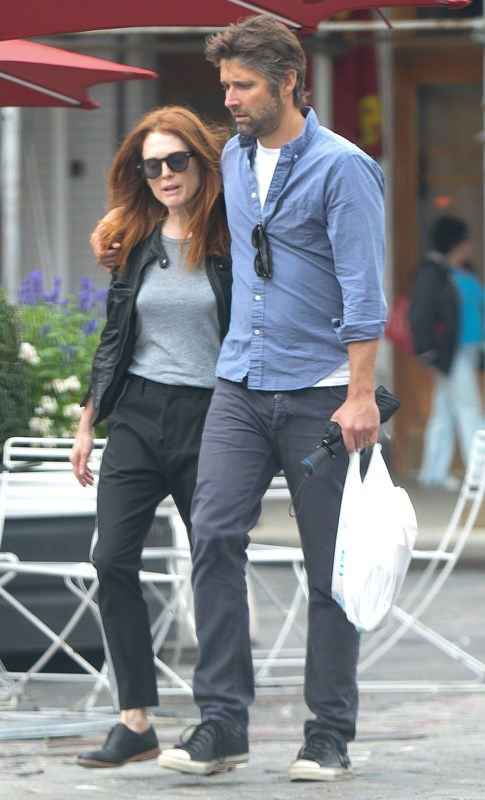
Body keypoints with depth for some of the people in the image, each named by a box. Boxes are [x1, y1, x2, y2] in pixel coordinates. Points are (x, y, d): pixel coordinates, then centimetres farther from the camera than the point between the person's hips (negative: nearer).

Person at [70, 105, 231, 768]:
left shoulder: (233, 241, -2)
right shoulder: (135, 244, 10)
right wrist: (88, 424, 15)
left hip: (210, 415, -4)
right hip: (138, 415, 4)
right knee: (113, 559, -9)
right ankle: (136, 721, -8)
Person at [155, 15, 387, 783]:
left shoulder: (342, 168, -10)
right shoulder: (234, 158, 10)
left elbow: (363, 290, -14)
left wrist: (361, 395, -18)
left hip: (319, 390, -5)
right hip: (240, 383, 5)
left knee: (330, 564, 2)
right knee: (215, 533, -10)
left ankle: (330, 734, 9)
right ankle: (222, 720, -8)